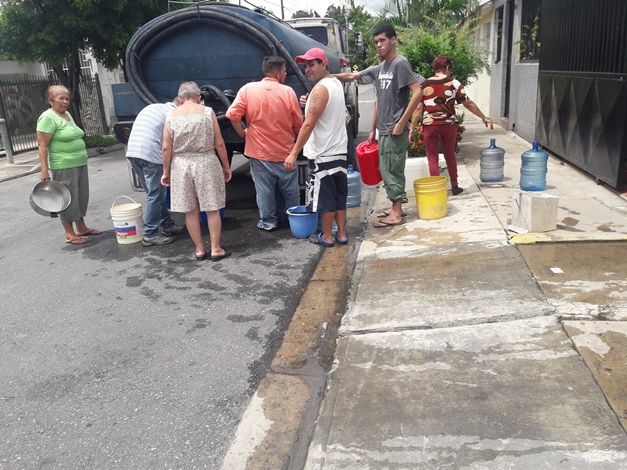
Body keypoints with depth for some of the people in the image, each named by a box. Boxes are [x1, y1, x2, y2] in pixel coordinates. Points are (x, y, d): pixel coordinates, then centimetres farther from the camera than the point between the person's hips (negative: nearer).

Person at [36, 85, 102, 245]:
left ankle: (81, 227, 28)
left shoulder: (67, 115, 14)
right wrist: (44, 169, -22)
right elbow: (42, 145, -16)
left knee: (81, 197, 15)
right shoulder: (48, 118, -13)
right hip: (63, 167, -9)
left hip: (80, 164, 9)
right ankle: (70, 234, 8)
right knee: (68, 199, -1)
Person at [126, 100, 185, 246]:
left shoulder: (152, 107, 25)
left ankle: (167, 224, 25)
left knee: (154, 193, 17)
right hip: (150, 153, -8)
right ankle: (150, 235, 0)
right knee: (155, 195, -2)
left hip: (132, 151, 8)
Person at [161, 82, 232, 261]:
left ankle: (199, 250, 16)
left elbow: (166, 148, 0)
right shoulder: (207, 112, -1)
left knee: (190, 211, 10)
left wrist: (166, 172, 9)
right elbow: (219, 144, -2)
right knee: (212, 209, 7)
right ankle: (216, 249, 11)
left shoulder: (171, 115, 2)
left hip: (180, 165, 2)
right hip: (206, 163, -1)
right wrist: (226, 167, 8)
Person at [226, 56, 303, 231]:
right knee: (290, 190, 16)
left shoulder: (248, 89, -7)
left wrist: (242, 133, 3)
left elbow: (233, 114, -13)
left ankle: (268, 221, 19)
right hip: (285, 152, 0)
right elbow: (299, 124, -4)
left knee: (265, 190, 11)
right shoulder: (288, 92, -9)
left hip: (259, 152, 0)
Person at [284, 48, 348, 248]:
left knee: (325, 196, 2)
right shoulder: (337, 84, 12)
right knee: (339, 195, 13)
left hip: (322, 154, -9)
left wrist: (294, 153, -22)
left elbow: (308, 125, -22)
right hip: (339, 150, 9)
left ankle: (327, 237, 11)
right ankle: (341, 234, 20)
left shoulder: (321, 89, -17)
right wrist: (309, 105, 9)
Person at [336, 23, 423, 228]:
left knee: (392, 171, -3)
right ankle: (396, 207, 25)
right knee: (386, 170, 14)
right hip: (384, 130, 8)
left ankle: (397, 214, 6)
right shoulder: (379, 68, 13)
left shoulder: (400, 63, -11)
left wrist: (401, 123, -19)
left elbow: (417, 92, -19)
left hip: (395, 131, -8)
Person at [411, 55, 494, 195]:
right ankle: (454, 187, 25)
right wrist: (484, 117, 11)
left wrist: (413, 128, 0)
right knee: (450, 156, 18)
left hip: (430, 125, -1)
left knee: (433, 158, 6)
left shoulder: (424, 85, -1)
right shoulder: (453, 83, -1)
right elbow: (468, 103, 2)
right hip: (449, 125, 2)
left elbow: (418, 108, -5)